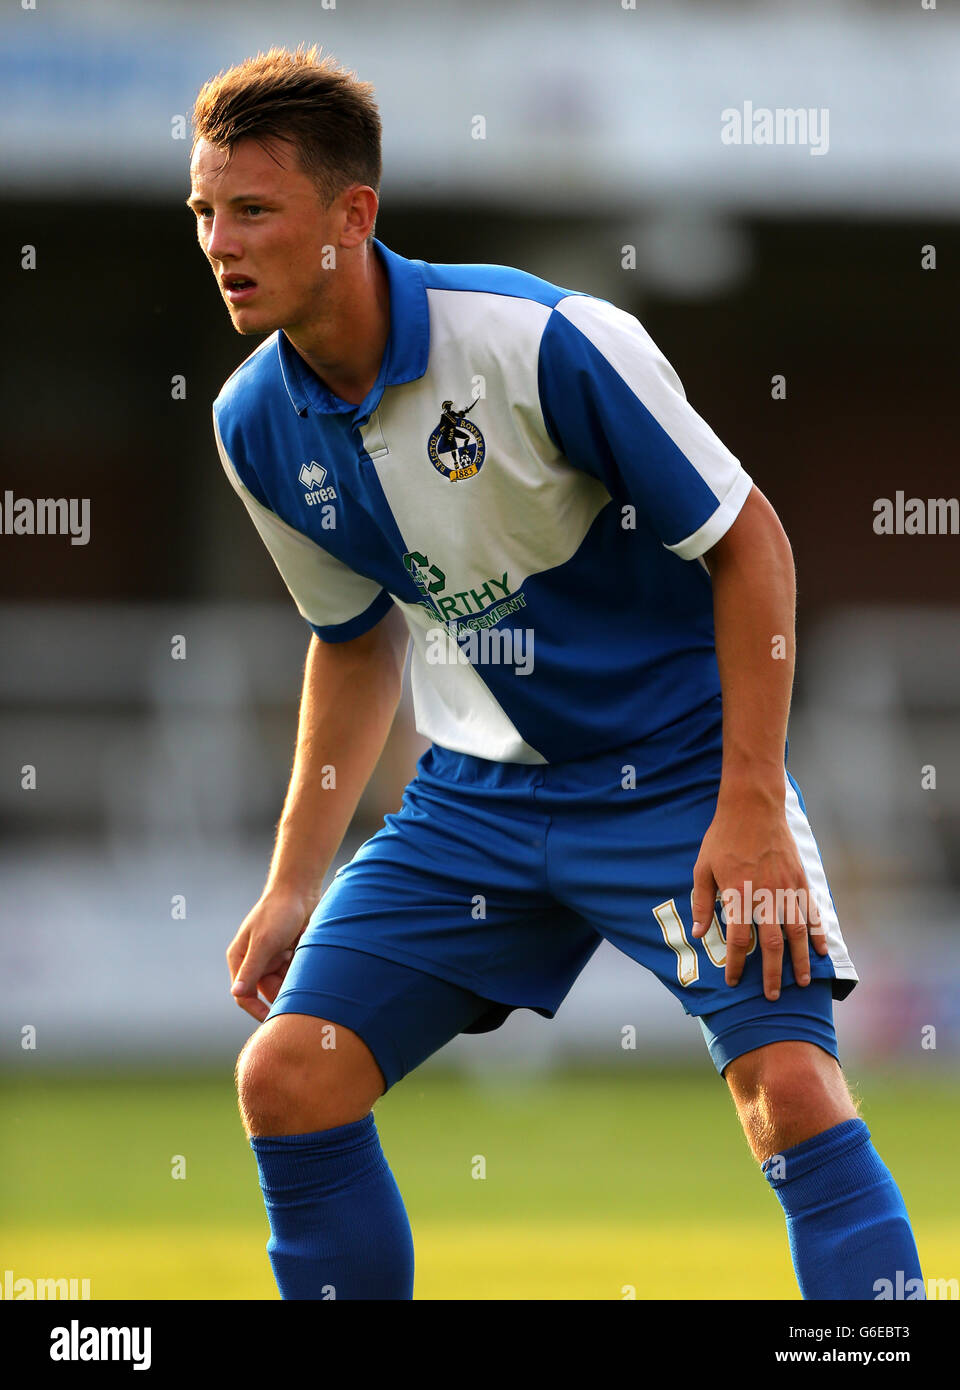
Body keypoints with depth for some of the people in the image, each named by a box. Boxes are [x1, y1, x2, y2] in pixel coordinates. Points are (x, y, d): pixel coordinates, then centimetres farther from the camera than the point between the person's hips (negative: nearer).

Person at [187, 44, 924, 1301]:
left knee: (791, 1084, -23)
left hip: (681, 769, -5)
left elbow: (747, 542, -15)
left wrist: (751, 811, -19)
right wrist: (294, 883, 11)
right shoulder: (256, 427, -5)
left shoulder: (547, 343, -23)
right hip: (481, 793, 5)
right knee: (288, 1074, -6)